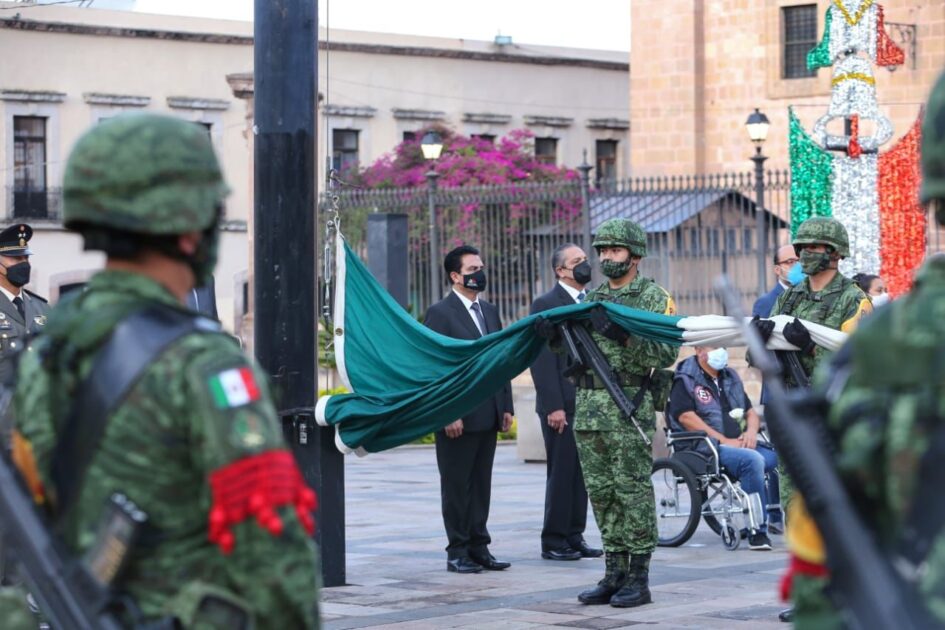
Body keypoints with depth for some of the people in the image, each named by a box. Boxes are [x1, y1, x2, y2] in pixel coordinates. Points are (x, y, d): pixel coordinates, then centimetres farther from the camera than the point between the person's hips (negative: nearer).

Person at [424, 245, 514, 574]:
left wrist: (506, 405, 10)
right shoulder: (440, 313, -7)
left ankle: (478, 547, 15)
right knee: (456, 485, 0)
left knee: (481, 483, 10)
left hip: (488, 415, 7)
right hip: (458, 417, -7)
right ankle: (458, 551, 6)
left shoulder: (490, 311, 16)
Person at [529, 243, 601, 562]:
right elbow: (542, 360, -11)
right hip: (562, 405, -7)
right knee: (561, 473, -3)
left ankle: (574, 536, 15)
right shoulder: (545, 305, -5)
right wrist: (553, 406, -17)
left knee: (581, 474, 9)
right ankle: (554, 541, 3)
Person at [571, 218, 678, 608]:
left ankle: (639, 578, 0)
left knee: (633, 492, -5)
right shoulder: (593, 298, 17)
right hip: (588, 406, 6)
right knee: (601, 494, 8)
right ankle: (614, 575, 15)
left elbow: (666, 354, -11)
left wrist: (623, 336, -23)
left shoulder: (652, 296, -2)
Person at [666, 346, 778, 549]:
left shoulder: (730, 377, 24)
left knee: (775, 457, -20)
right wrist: (724, 440, -16)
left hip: (740, 443, 7)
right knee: (752, 460, -32)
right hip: (704, 448, -7)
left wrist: (751, 431, 0)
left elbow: (750, 412, 25)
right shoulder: (685, 380, 1)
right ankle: (757, 532, -28)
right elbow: (686, 417, -12)